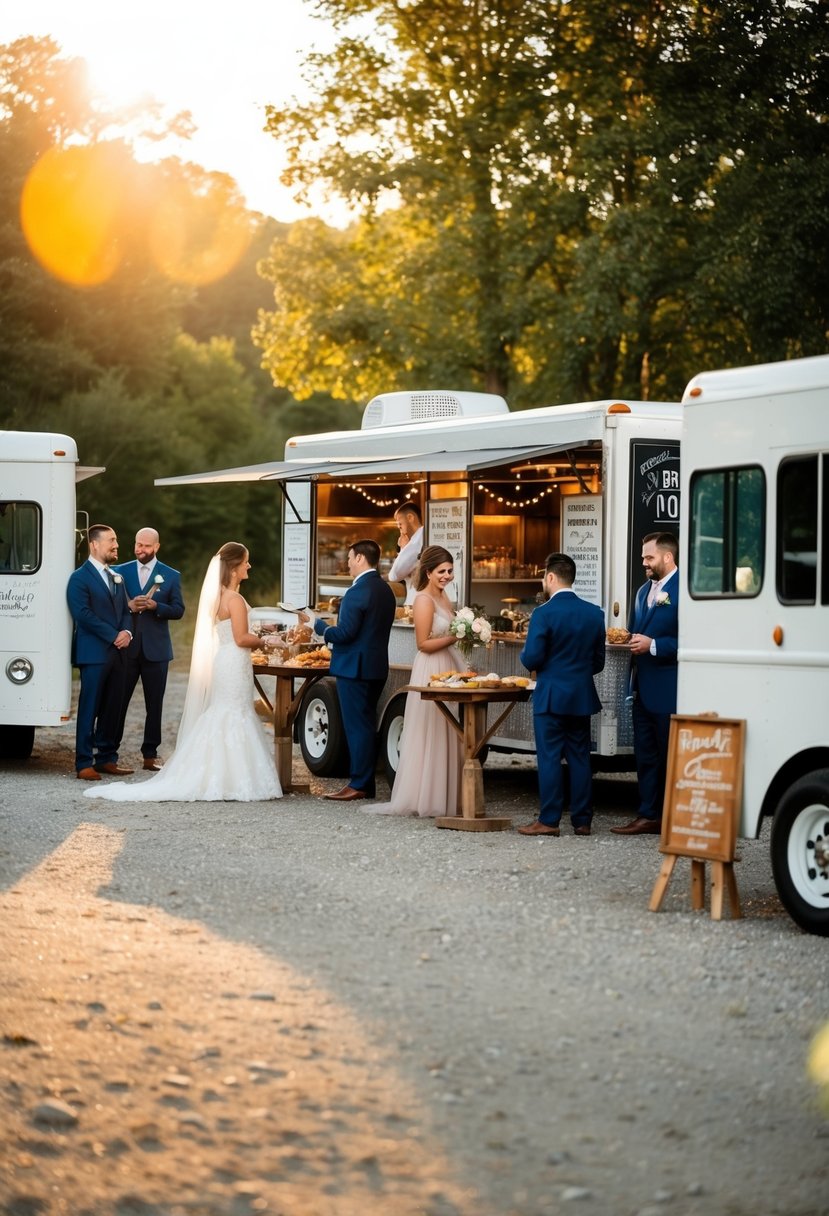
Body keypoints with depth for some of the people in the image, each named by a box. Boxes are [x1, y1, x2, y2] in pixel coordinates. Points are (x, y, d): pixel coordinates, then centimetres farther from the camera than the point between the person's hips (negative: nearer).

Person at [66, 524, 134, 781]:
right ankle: (84, 763, -3)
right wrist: (114, 636, -15)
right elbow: (83, 614, -14)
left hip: (116, 653, 7)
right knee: (89, 709, -5)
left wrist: (127, 632, -3)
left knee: (113, 709, 8)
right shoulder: (80, 577, -5)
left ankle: (107, 758, 14)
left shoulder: (116, 578, 19)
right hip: (93, 653, -7)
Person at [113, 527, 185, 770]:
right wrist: (129, 606, -15)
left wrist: (154, 606, -17)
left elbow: (178, 610, 0)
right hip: (126, 647, 0)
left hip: (156, 649, 0)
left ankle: (150, 754, 11)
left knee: (154, 704, 4)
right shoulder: (121, 572, 7)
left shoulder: (171, 576, 5)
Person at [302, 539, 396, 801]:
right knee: (367, 725, 14)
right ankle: (366, 783, 18)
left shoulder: (357, 592, -19)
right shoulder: (385, 590, 11)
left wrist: (316, 624, -7)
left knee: (357, 726, -5)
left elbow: (345, 633, -22)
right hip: (376, 666, 9)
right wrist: (330, 633, 20)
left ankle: (358, 785, -2)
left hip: (354, 668, -9)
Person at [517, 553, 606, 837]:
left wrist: (526, 657, 7)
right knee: (580, 758, 9)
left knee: (549, 758, 0)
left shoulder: (543, 614, -13)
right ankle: (582, 821, 12)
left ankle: (549, 821, 1)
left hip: (551, 696, -5)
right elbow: (598, 661, 7)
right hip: (582, 696, 5)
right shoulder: (594, 613, 3)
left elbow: (532, 659, -15)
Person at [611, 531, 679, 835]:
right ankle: (648, 815, 17)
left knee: (670, 756, -1)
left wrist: (652, 645, -20)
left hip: (669, 689, -9)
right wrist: (632, 640, 6)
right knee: (645, 753, 11)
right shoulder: (644, 591, 16)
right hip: (643, 689, 9)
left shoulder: (682, 591, -13)